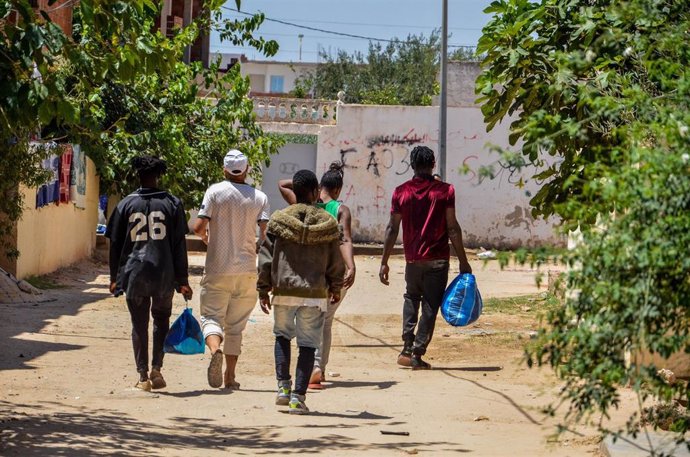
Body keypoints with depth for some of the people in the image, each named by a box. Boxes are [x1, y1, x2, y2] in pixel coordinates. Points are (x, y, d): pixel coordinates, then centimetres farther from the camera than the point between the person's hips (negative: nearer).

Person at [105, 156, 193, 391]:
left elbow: (115, 243, 6)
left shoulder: (126, 204, 4)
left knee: (139, 325, 7)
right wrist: (182, 280, 4)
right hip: (163, 274, 0)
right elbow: (179, 245, 1)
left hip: (134, 273, 0)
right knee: (161, 320, 18)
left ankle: (143, 376, 4)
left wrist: (114, 277, 13)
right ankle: (156, 368, 4)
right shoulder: (172, 204, 2)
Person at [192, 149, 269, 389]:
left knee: (212, 316, 2)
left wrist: (205, 236, 12)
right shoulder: (259, 197, 3)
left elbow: (198, 226, -11)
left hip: (217, 270, -2)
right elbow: (265, 233, -7)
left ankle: (215, 349, -29)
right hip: (246, 270, 2)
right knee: (236, 325, 11)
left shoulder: (215, 191, -4)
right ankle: (230, 376, 9)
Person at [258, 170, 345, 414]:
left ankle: (283, 387, 8)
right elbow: (336, 262, 6)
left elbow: (266, 258, 0)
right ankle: (298, 396, -2)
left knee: (282, 335, 21)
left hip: (284, 291, 1)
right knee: (308, 344, 4)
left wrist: (263, 290, 9)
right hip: (315, 293, -1)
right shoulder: (327, 223, -1)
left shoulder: (278, 220, -1)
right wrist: (336, 288, 22)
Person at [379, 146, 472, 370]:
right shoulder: (445, 191, -4)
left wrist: (384, 263, 6)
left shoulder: (401, 192, 0)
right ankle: (418, 353, -1)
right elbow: (452, 228, -6)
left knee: (411, 298, 22)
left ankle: (407, 347, 8)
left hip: (413, 259, 2)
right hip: (437, 259, -2)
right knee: (430, 305, 5)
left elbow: (392, 229, 0)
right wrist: (463, 261, -1)